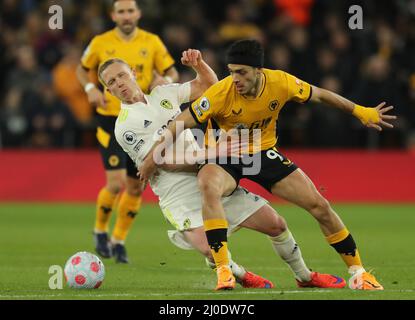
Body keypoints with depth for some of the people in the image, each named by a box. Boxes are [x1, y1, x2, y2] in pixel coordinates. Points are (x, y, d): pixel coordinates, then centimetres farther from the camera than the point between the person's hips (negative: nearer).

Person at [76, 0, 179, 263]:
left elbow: (172, 73, 7)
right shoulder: (101, 43, -1)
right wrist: (91, 88, -7)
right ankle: (100, 230, 13)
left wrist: (164, 81, -16)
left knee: (136, 188, 6)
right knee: (116, 183, -14)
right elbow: (82, 70, 13)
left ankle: (119, 241, 24)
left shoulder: (152, 42, 1)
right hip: (111, 120, -3)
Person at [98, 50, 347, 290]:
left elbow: (207, 85, 22)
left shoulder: (163, 94, 11)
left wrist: (199, 64, 1)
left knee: (276, 224, 4)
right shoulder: (125, 126, -9)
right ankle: (242, 276, 4)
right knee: (210, 249, -29)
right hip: (180, 197, -6)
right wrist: (211, 154, -20)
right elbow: (167, 162, -15)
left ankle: (305, 276, 27)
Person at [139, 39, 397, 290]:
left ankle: (357, 271, 16)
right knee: (208, 185, -38)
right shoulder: (220, 93, -29)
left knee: (319, 206, -4)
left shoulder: (282, 83, -19)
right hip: (223, 156, -3)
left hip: (264, 153, 3)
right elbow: (180, 124, -20)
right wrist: (152, 159, -18)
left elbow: (319, 95, 0)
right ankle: (223, 271, -37)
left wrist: (361, 112, 8)